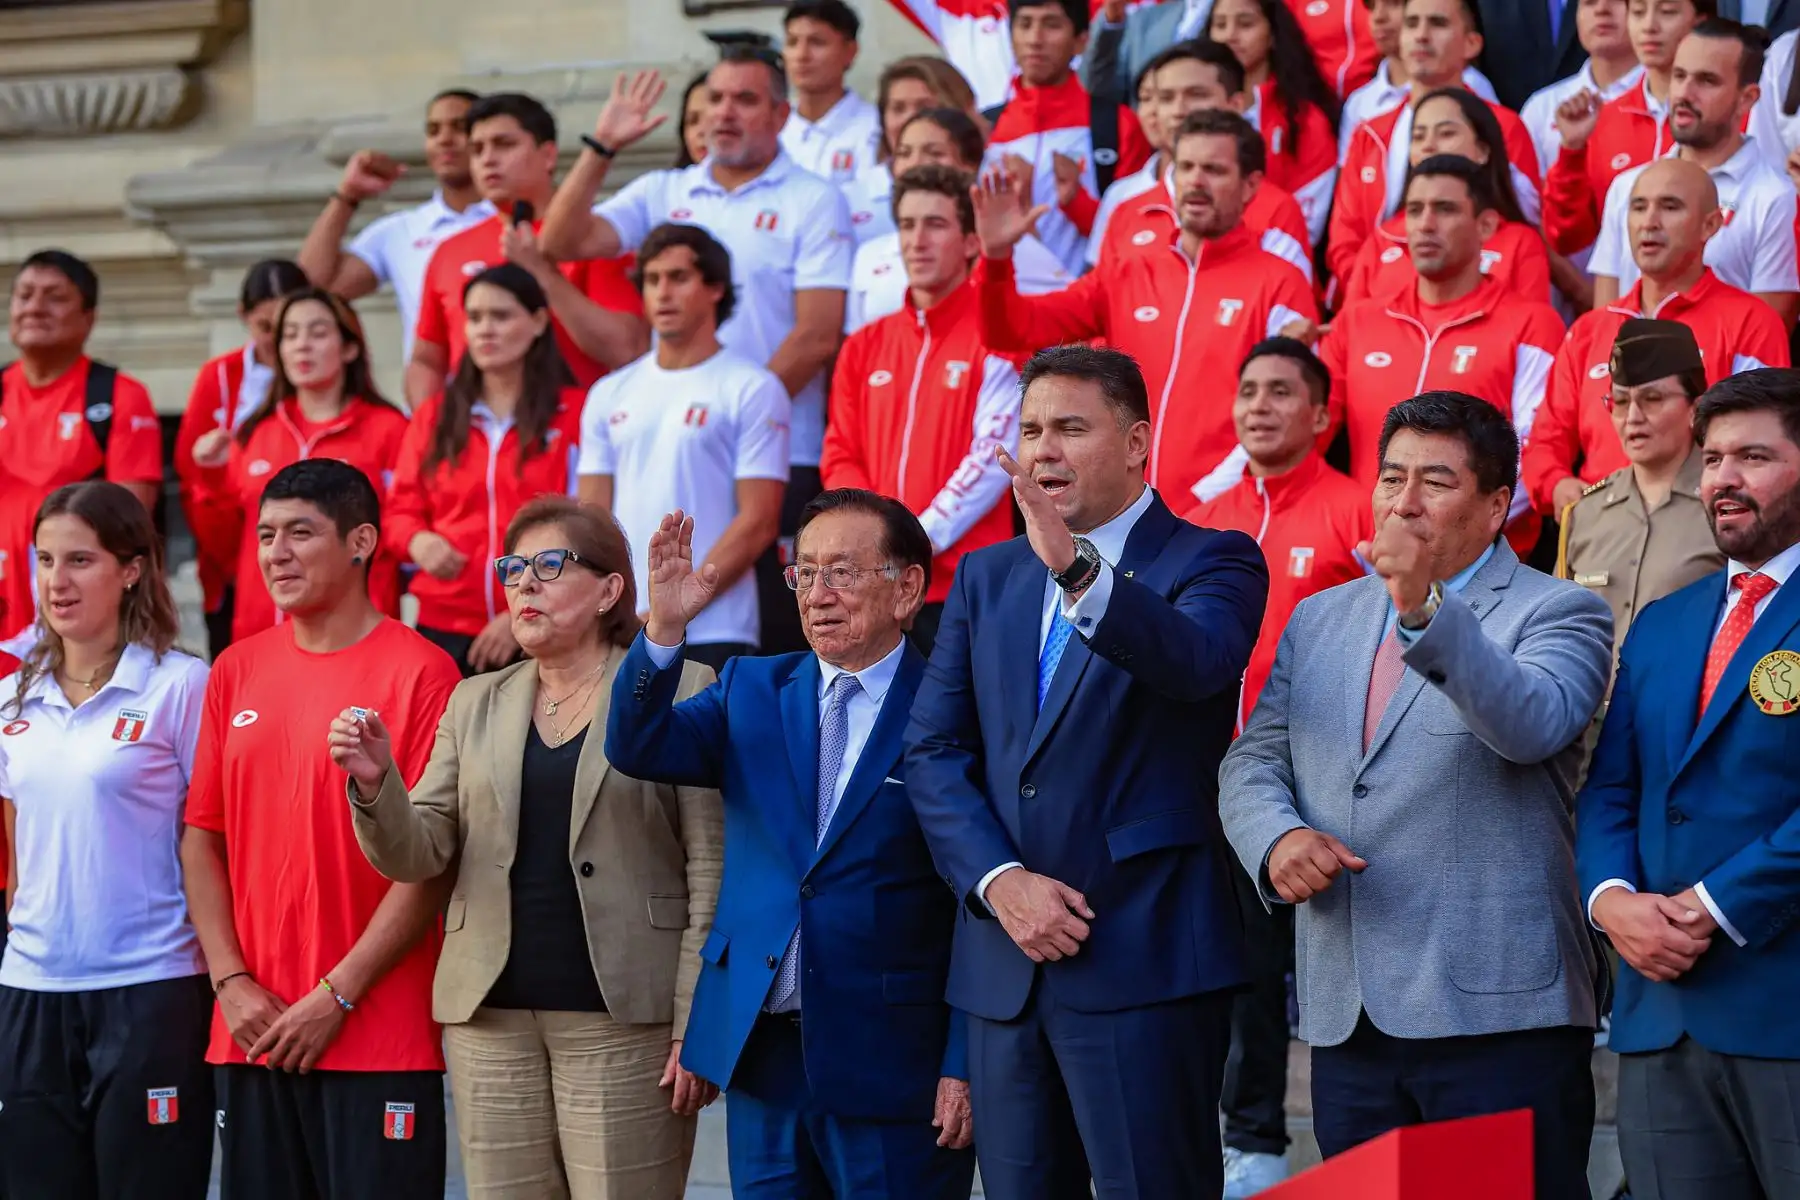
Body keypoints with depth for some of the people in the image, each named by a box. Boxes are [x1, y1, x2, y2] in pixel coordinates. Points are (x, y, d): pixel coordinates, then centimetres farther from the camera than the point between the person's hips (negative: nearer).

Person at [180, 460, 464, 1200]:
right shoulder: (237, 671, 10)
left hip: (378, 1035, -5)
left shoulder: (420, 673, -6)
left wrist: (338, 996, -12)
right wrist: (231, 981, -1)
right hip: (252, 1030, 5)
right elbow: (202, 834, 11)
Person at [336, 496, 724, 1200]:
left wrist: (697, 1027, -9)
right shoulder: (475, 705, 15)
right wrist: (375, 782, -13)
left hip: (624, 1020, -4)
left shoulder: (679, 693, 1)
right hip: (490, 1016, 4)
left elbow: (712, 871, -3)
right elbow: (418, 854, 8)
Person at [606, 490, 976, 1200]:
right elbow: (637, 748, -4)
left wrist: (965, 1065, -11)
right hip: (762, 1053, 4)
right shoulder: (753, 692, 10)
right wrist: (664, 628, -20)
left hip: (894, 1062, -4)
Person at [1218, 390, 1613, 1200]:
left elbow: (1531, 726, -19)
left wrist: (1426, 609, -31)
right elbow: (1252, 762, 13)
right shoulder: (1319, 619, 18)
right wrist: (1277, 837, -9)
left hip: (1498, 1013, -5)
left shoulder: (1557, 613, 0)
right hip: (1346, 1016, 5)